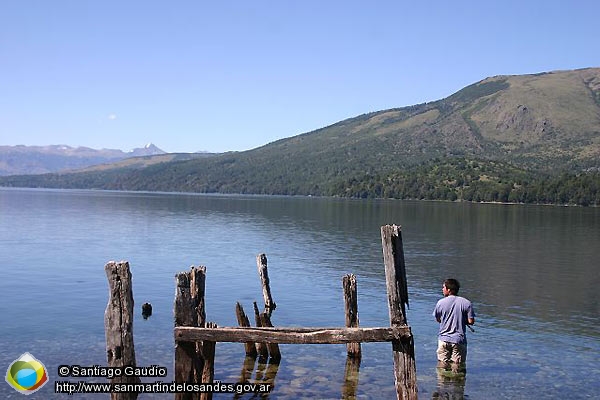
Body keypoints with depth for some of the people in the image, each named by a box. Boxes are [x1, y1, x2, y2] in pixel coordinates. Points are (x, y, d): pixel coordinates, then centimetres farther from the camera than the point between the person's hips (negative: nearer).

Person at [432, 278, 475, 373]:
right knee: (458, 369, 6)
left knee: (442, 365, 12)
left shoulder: (440, 303, -6)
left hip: (443, 339, 1)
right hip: (459, 340, -1)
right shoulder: (466, 303, -8)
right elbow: (471, 321, -8)